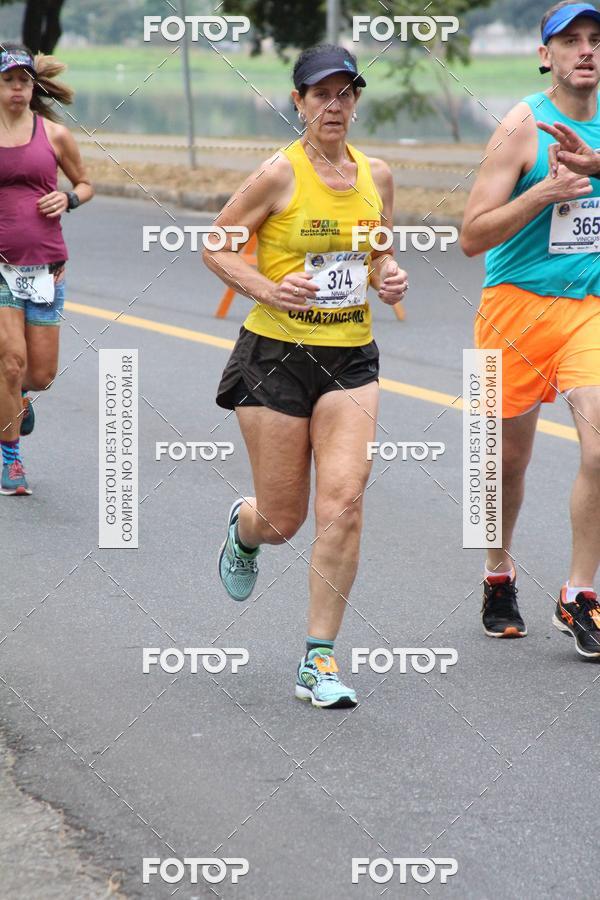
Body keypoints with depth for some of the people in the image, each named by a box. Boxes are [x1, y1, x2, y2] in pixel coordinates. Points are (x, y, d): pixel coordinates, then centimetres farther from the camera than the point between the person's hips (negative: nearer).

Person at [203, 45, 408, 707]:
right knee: (282, 521, 3)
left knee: (343, 502, -13)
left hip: (351, 359, 3)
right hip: (276, 354, -3)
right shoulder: (280, 173, -9)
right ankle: (243, 528, 44)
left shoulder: (376, 175, 6)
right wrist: (268, 289, -18)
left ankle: (319, 660, -5)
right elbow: (215, 246, -3)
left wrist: (389, 278, -2)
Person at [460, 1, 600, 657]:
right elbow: (472, 237, -10)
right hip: (518, 306, -2)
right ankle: (499, 577, 34)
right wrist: (544, 192, -22)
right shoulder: (522, 126, -8)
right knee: (510, 457, 9)